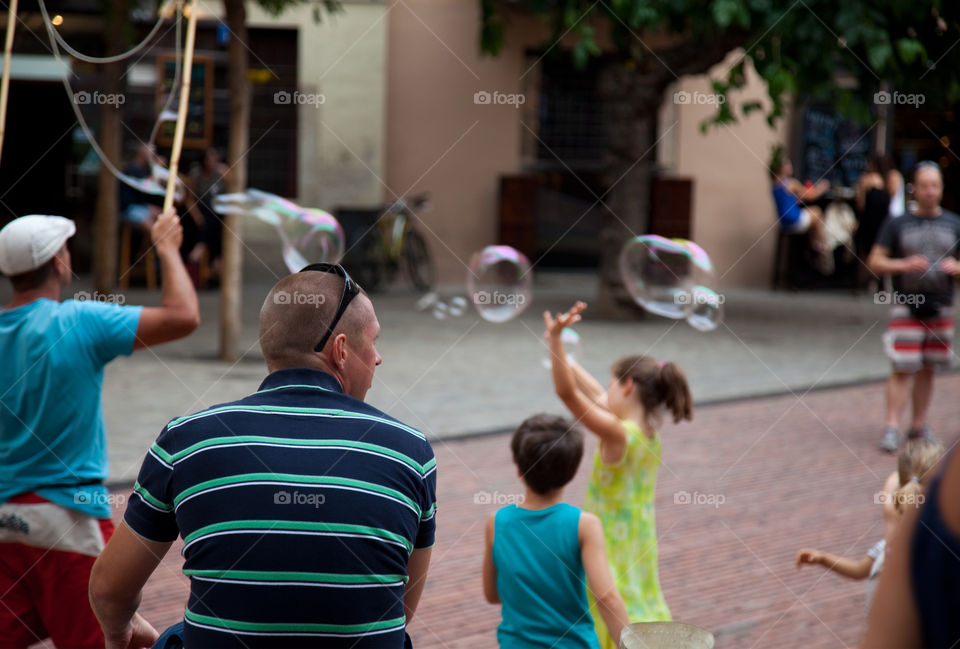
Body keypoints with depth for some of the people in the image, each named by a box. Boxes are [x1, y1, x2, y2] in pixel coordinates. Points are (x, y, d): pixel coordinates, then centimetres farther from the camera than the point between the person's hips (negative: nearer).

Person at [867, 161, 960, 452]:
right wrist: (904, 265, -17)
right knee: (902, 369, -8)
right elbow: (875, 261, 0)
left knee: (927, 369, 9)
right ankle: (891, 428, -6)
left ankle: (918, 426, 18)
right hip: (905, 305, -3)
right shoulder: (896, 224, 2)